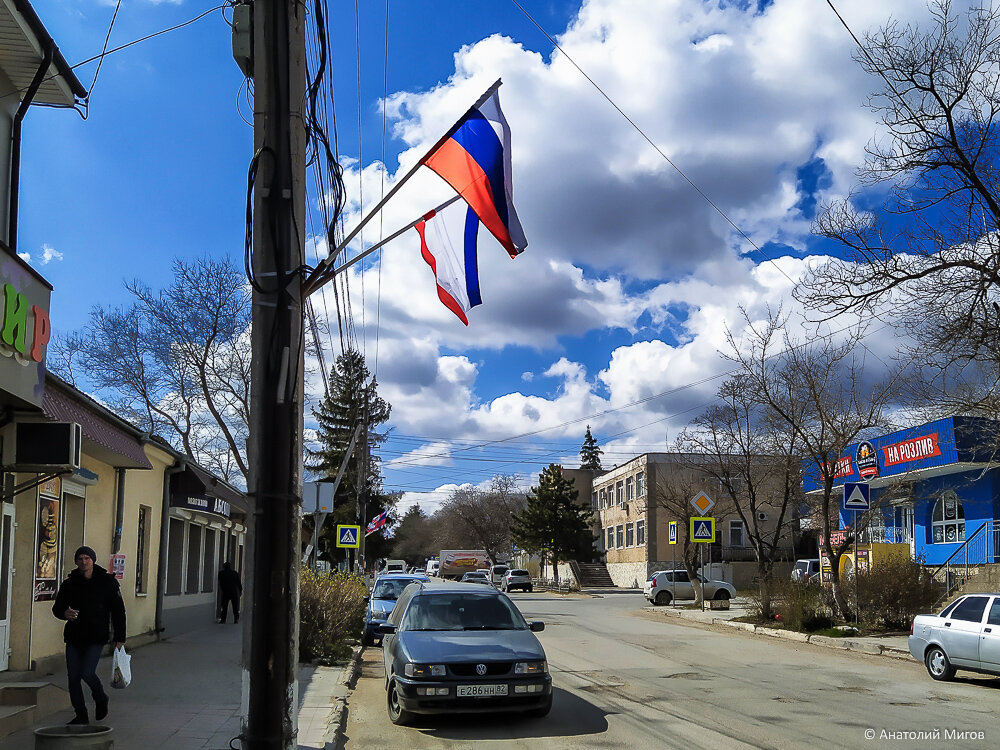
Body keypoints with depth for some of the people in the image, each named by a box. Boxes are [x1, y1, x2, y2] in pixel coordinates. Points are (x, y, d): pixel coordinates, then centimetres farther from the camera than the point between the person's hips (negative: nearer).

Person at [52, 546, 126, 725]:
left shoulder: (107, 582, 0)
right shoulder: (69, 584, 5)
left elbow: (118, 611, 3)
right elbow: (57, 607, 9)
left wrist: (120, 638, -1)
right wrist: (64, 613, -17)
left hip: (96, 637, -3)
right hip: (73, 637, 3)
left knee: (87, 673, -15)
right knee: (73, 676, 2)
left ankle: (100, 699, 16)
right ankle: (81, 716, 17)